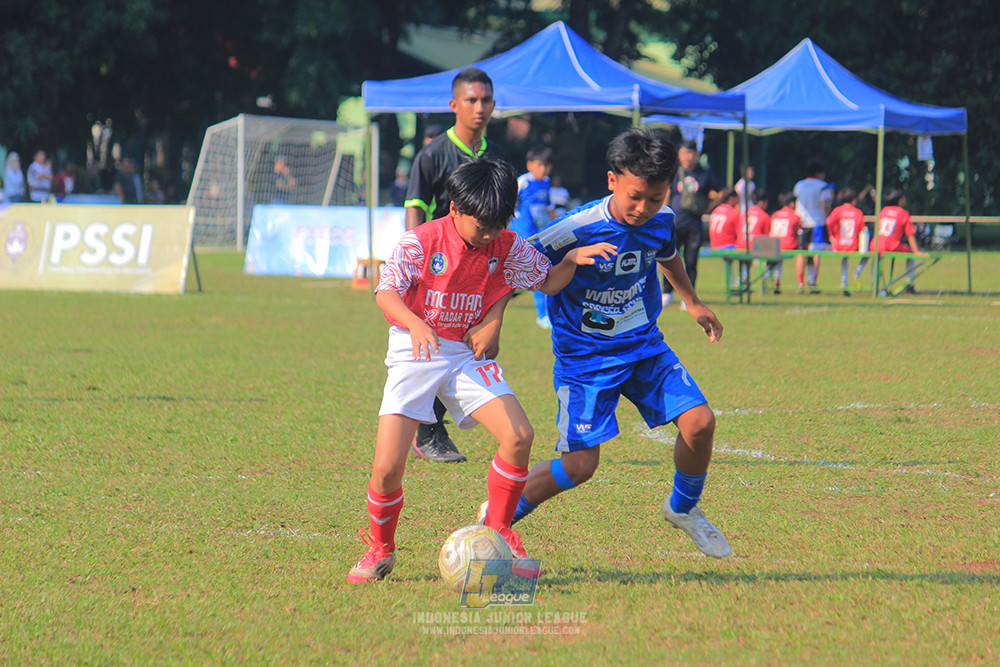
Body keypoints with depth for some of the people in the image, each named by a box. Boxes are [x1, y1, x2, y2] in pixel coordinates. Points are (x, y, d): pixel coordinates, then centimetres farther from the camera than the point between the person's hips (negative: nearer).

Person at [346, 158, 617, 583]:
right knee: (387, 468, -14)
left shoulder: (507, 247, -1)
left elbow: (548, 282, 11)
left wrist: (571, 259, -10)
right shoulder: (421, 241, -13)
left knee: (519, 436, -18)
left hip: (467, 354, 3)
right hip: (415, 355, -3)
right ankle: (380, 551, 12)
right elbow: (385, 291, -23)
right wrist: (414, 322, -43)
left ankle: (497, 531, 1)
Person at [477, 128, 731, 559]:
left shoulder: (661, 220, -6)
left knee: (699, 421, -12)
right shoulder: (576, 230, -25)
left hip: (644, 345, 5)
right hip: (585, 356, -5)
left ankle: (683, 508, 17)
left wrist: (692, 302, 32)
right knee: (579, 464, -10)